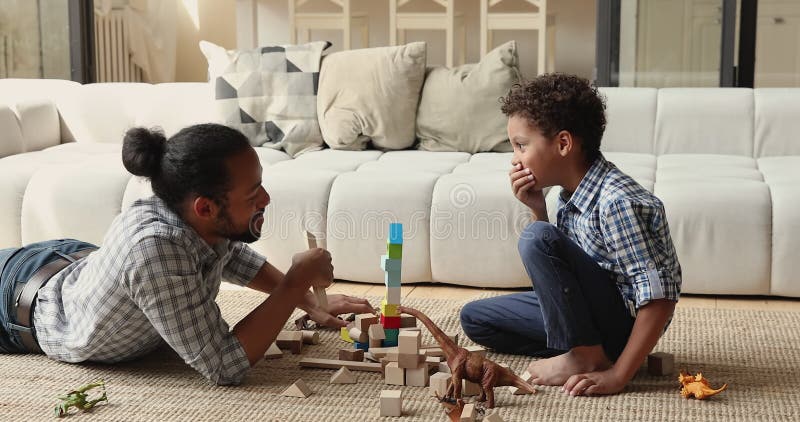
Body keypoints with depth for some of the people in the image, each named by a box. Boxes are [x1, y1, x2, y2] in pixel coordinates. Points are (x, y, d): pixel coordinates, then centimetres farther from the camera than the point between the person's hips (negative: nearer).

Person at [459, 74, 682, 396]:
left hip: (625, 321, -9)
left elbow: (660, 297, -28)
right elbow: (556, 267, 12)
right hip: (593, 311, 10)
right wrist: (537, 210, -4)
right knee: (474, 317, 13)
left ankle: (587, 357, -14)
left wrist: (617, 375, -28)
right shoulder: (573, 191, 2)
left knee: (537, 238, -26)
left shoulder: (616, 202, -25)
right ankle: (585, 349, 2)